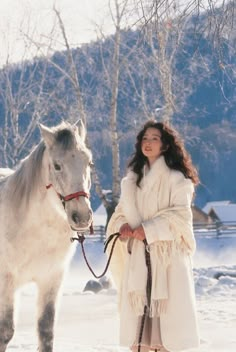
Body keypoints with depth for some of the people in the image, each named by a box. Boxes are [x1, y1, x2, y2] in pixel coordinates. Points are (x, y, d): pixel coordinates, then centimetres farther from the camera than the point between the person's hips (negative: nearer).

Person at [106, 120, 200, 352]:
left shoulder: (175, 178, -1)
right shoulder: (132, 179, 17)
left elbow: (181, 215, -9)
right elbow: (121, 212, 18)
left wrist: (149, 229, -17)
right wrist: (123, 225, -4)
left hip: (166, 255, -5)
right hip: (137, 256, 5)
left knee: (165, 311, -9)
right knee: (136, 314, 1)